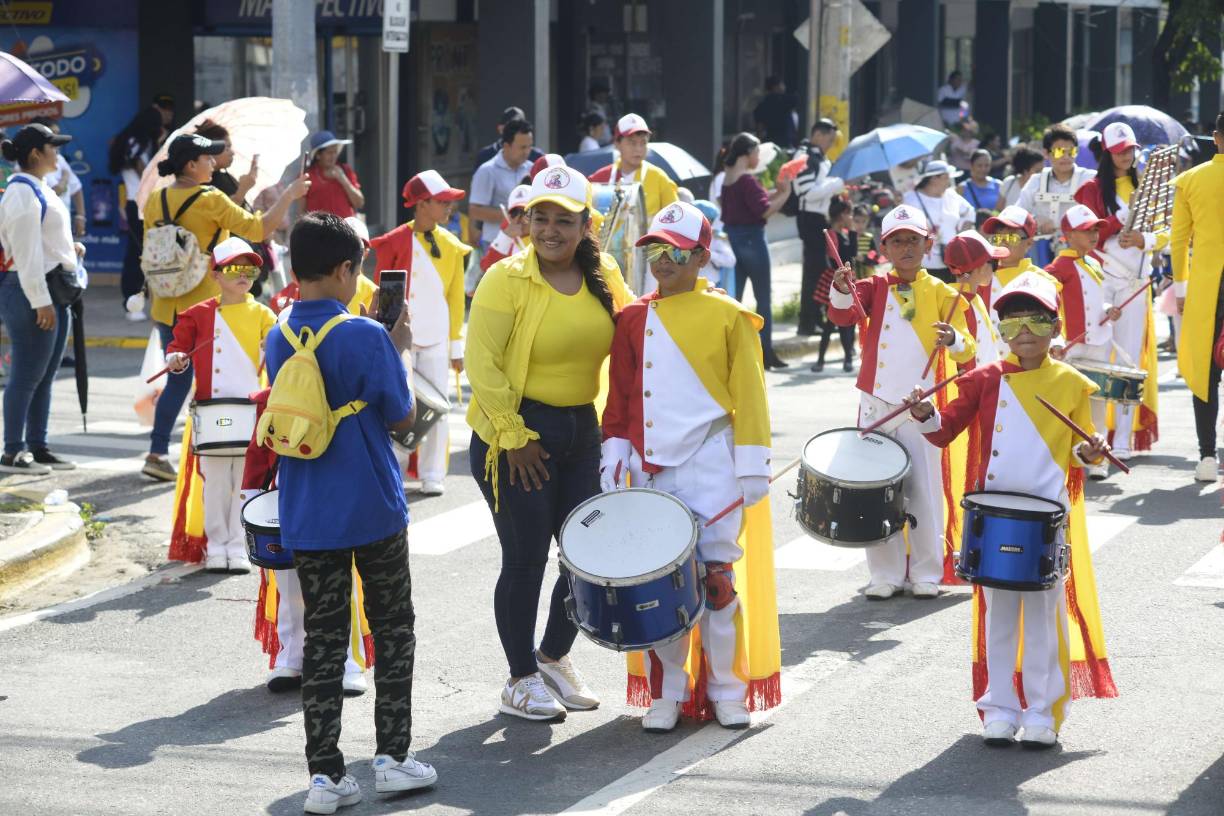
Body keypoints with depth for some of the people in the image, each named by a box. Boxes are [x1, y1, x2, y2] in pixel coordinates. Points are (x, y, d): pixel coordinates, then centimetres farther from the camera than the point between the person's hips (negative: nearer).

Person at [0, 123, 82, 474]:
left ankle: (37, 447, 19)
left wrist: (70, 248, 10)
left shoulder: (38, 189, 16)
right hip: (30, 292, -10)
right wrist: (40, 301, -21)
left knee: (45, 375, 13)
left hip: (52, 291, 10)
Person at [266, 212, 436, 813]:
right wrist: (398, 351, 5)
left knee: (323, 640, 7)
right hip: (373, 510, -4)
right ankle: (392, 756, 15)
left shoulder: (278, 340, 1)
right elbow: (402, 418, -8)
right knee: (393, 629, 13)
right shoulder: (366, 337, -15)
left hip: (308, 516, 4)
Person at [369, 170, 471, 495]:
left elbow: (456, 298, 8)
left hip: (436, 339, 3)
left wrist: (457, 345, 7)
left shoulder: (451, 246, 6)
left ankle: (432, 475, 13)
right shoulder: (395, 243, -4)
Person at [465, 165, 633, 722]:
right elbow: (482, 363, -14)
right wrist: (513, 436, -16)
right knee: (526, 557, -2)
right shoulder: (506, 279, -12)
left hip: (581, 430, 6)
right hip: (517, 431, -6)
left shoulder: (603, 276, 5)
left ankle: (554, 657, 30)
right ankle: (521, 680, 13)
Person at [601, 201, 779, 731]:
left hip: (711, 467, -3)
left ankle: (727, 689, 12)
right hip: (652, 471, 3)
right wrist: (614, 458, 4)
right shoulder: (633, 319, 9)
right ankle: (666, 693, 12)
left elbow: (749, 394, 0)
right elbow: (619, 397, 12)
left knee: (717, 577, 0)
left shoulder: (728, 317, 0)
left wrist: (752, 466, -4)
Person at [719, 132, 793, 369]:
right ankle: (766, 352, 5)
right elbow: (764, 210, -19)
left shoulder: (729, 179, 11)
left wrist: (775, 192, 9)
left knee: (734, 297, 9)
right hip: (751, 240, -8)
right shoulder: (747, 180, -16)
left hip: (731, 238, 8)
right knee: (763, 298, 2)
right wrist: (784, 194, -9)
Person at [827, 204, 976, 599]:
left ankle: (926, 574, 14)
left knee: (924, 491, 2)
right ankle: (885, 574, 15)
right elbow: (844, 315, -17)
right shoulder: (874, 288, 3)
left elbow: (967, 349, -4)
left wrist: (953, 338, -27)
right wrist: (842, 292, -38)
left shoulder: (940, 293, 0)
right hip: (875, 404, 1)